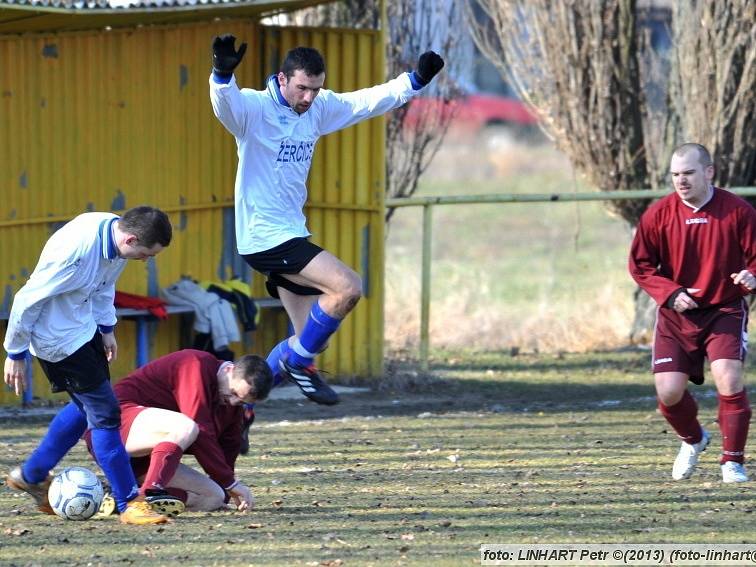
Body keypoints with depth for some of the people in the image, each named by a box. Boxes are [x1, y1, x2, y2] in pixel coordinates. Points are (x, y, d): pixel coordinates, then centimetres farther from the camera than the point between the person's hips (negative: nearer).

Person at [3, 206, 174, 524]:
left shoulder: (116, 232, -8)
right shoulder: (75, 251, -34)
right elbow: (28, 299, -24)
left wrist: (107, 328, 17)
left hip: (83, 326, 9)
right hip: (57, 338, -9)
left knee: (87, 405, 18)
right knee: (104, 412, -9)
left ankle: (31, 475, 34)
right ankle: (129, 504, -3)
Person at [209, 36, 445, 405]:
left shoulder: (318, 108, 8)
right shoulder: (255, 108, -15)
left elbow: (368, 101, 19)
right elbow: (226, 102, -36)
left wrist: (416, 80, 15)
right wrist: (223, 73, -56)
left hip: (291, 236, 9)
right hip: (265, 237, -9)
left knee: (309, 342, 9)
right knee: (347, 287, -21)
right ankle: (297, 361, -3)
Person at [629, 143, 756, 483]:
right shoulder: (658, 214, -4)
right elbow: (640, 264, 2)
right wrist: (670, 294, -13)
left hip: (725, 311, -2)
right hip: (676, 315, 2)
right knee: (669, 392, -5)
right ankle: (692, 441, 30)